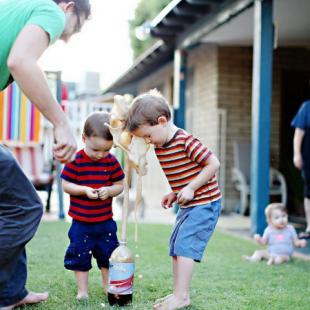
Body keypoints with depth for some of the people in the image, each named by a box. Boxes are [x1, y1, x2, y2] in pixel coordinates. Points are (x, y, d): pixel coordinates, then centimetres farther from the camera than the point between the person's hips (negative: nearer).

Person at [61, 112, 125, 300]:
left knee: (108, 255, 13)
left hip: (106, 221, 3)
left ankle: (107, 286, 30)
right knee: (80, 256, 5)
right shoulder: (76, 161, -11)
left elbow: (120, 185, 3)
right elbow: (66, 185, -8)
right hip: (81, 222, -2)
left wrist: (109, 190, -18)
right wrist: (84, 190, -23)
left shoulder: (112, 162, -3)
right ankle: (82, 290, 19)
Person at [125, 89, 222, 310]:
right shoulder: (159, 147, 5)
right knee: (176, 247, 11)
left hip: (205, 202, -10)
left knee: (185, 245, -14)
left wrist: (190, 188, -21)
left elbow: (214, 163, -21)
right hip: (188, 205, 10)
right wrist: (174, 194, 4)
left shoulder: (185, 141, -22)